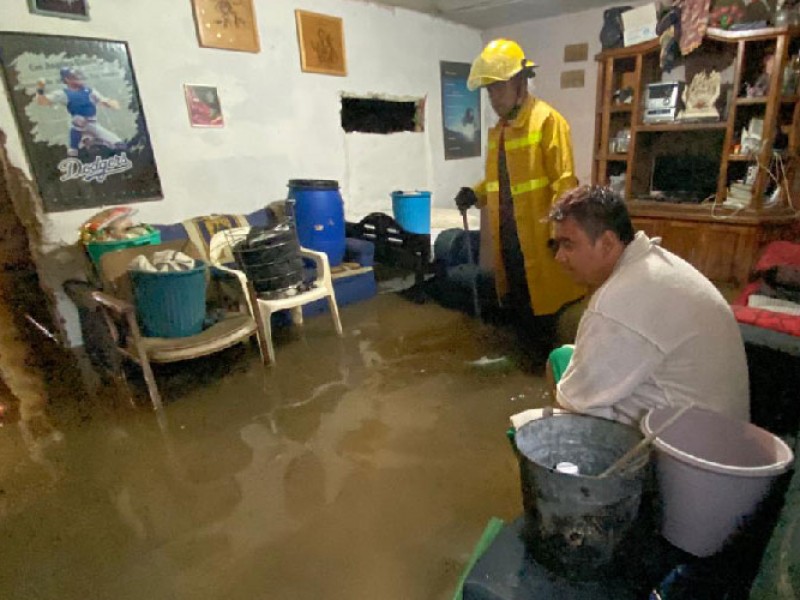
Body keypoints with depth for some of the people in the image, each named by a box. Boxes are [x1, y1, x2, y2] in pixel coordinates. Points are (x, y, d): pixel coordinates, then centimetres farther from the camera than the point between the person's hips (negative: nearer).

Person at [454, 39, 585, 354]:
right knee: (518, 310, 17)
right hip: (507, 237, 8)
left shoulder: (547, 120, -10)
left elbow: (564, 181, -15)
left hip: (539, 239, -8)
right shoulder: (498, 129, 15)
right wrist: (475, 194, 4)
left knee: (545, 312, 2)